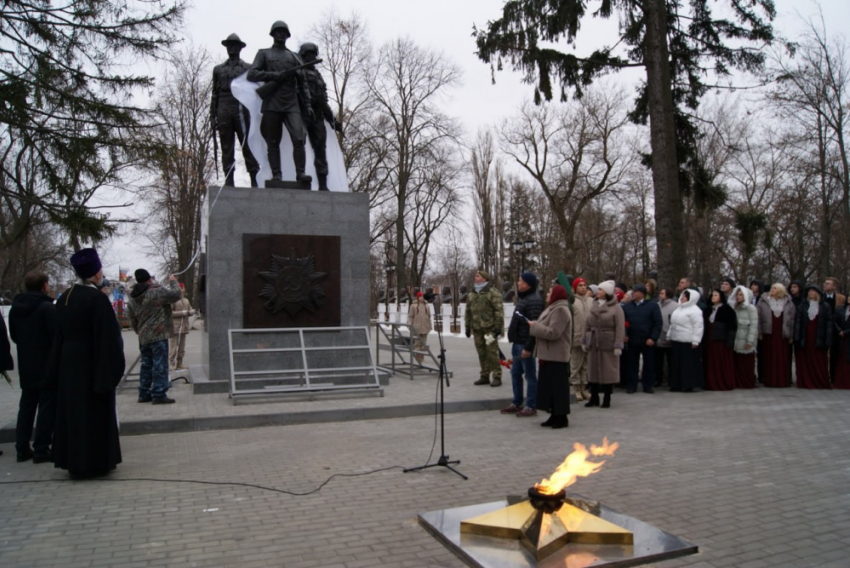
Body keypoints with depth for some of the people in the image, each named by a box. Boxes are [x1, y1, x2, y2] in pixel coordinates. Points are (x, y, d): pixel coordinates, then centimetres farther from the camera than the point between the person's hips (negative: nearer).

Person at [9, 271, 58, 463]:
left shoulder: (15, 308, 6)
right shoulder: (47, 308, -17)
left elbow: (14, 336, 14)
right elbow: (57, 336, -20)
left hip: (26, 368, 7)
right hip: (47, 367, -7)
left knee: (26, 407, 15)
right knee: (47, 408, 0)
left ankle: (22, 448, 20)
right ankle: (41, 450, 2)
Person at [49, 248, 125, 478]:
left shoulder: (64, 298, 6)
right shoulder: (97, 299, -18)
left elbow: (59, 334, 11)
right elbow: (108, 337, -20)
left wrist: (57, 367, 17)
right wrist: (112, 367, -14)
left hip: (69, 364, 7)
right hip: (92, 364, -7)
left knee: (72, 411, 14)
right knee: (94, 413, 4)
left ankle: (73, 460, 23)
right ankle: (95, 462, 11)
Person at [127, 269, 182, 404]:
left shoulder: (133, 298, 12)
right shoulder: (156, 292, -14)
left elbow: (133, 321, 18)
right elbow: (176, 294, -11)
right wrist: (173, 281, 5)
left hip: (143, 337, 8)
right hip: (158, 335, -8)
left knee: (146, 365, 16)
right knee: (160, 365, -5)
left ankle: (144, 393, 21)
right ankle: (159, 394, -5)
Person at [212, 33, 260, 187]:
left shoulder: (248, 68, 13)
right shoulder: (218, 69, 20)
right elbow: (215, 93, 17)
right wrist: (213, 115, 8)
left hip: (241, 109, -2)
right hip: (224, 110, 3)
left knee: (247, 144, -5)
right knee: (226, 146, 0)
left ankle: (254, 179, -5)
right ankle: (228, 180, 0)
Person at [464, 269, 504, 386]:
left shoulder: (492, 292, -4)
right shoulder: (471, 294, 17)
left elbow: (498, 310, -10)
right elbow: (468, 312, 21)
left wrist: (498, 326, -15)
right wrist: (468, 327, 17)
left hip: (489, 328, -6)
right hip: (477, 329, 6)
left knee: (492, 352, -6)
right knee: (481, 353, 10)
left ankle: (497, 377, 1)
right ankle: (484, 376, 18)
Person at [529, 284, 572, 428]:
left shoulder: (560, 310, -16)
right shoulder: (554, 308, 19)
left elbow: (553, 332, -24)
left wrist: (534, 326, -15)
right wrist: (536, 326, 7)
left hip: (556, 356, -10)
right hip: (550, 355, 10)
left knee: (558, 386, -5)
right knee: (551, 386, 12)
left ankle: (562, 417, 1)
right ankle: (555, 416, 17)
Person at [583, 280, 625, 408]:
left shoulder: (616, 308, -6)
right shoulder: (594, 306, 11)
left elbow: (620, 328, -11)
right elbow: (587, 325, 13)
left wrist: (618, 345, -16)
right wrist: (585, 341, 10)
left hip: (608, 344, -5)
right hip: (593, 344, 5)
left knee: (608, 371, 2)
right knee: (593, 370, 8)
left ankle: (607, 399, 13)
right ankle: (594, 397, 19)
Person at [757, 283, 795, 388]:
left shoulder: (788, 303, 4)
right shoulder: (764, 301, 2)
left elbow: (792, 319, 4)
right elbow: (758, 317, -1)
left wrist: (791, 335, 0)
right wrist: (759, 332, -7)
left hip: (783, 334, 1)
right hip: (768, 333, 0)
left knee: (783, 358, 1)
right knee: (769, 357, 1)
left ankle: (782, 380, 8)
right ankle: (769, 380, 7)